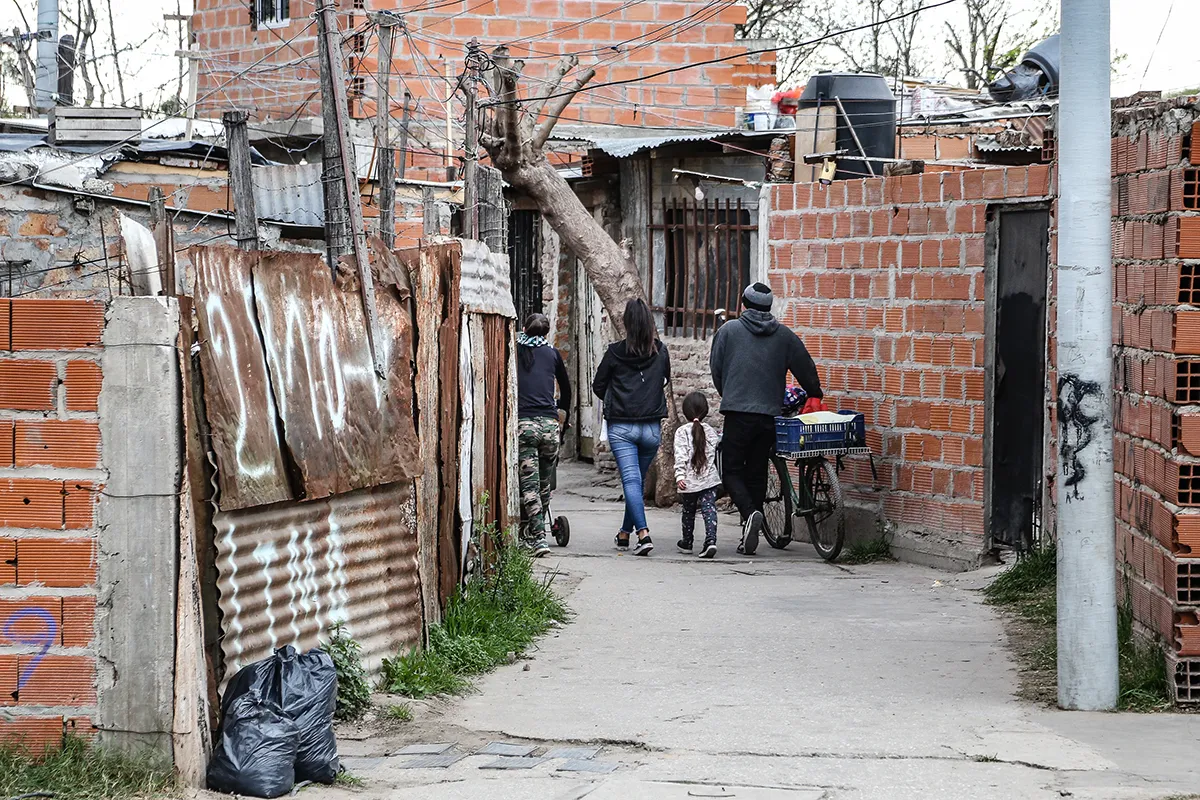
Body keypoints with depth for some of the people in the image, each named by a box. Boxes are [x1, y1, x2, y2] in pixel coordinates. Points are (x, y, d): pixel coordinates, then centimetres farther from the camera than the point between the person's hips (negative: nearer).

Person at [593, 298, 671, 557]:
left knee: (631, 480, -7)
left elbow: (598, 386, 4)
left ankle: (643, 533, -23)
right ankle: (625, 533, 27)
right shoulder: (660, 352, 0)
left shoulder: (615, 353, -7)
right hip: (652, 427, 3)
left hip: (621, 427, -3)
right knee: (639, 480, 17)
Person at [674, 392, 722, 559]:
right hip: (709, 479, 2)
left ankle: (687, 543, 28)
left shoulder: (682, 431, -5)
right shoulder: (711, 431, 7)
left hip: (689, 482, -2)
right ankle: (710, 540, -24)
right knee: (709, 510, -6)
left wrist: (679, 475, -18)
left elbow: (680, 456, -14)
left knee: (688, 512, 14)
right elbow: (715, 454, 13)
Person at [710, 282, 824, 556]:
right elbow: (807, 369, 11)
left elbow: (716, 369, 6)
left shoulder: (729, 330, 2)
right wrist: (815, 396, 29)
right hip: (769, 414, 3)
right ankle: (750, 536, 11)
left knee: (732, 470, 5)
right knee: (757, 473, 11)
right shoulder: (784, 335, 8)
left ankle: (750, 513, -21)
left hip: (738, 412, -3)